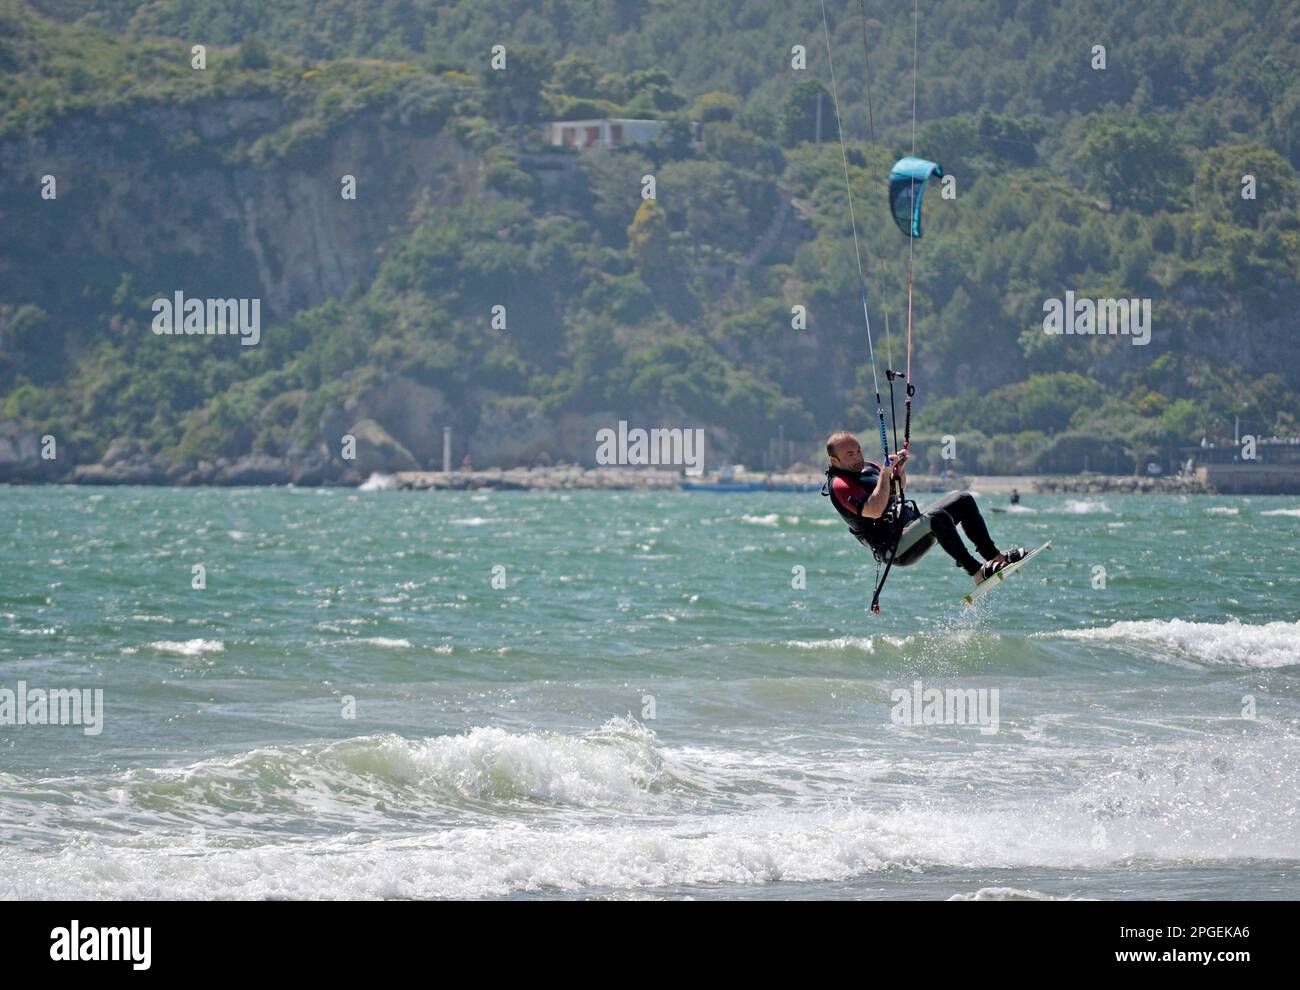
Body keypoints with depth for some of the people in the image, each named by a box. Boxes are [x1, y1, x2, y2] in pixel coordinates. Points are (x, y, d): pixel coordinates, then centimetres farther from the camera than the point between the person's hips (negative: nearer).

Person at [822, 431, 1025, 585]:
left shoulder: (865, 466, 14)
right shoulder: (839, 485, -14)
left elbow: (899, 486, 28)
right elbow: (874, 511, -29)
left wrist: (899, 468, 7)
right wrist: (885, 473, -27)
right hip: (895, 548, -10)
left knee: (963, 500, 5)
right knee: (937, 517, -35)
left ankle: (994, 556, -1)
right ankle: (977, 573, -38)